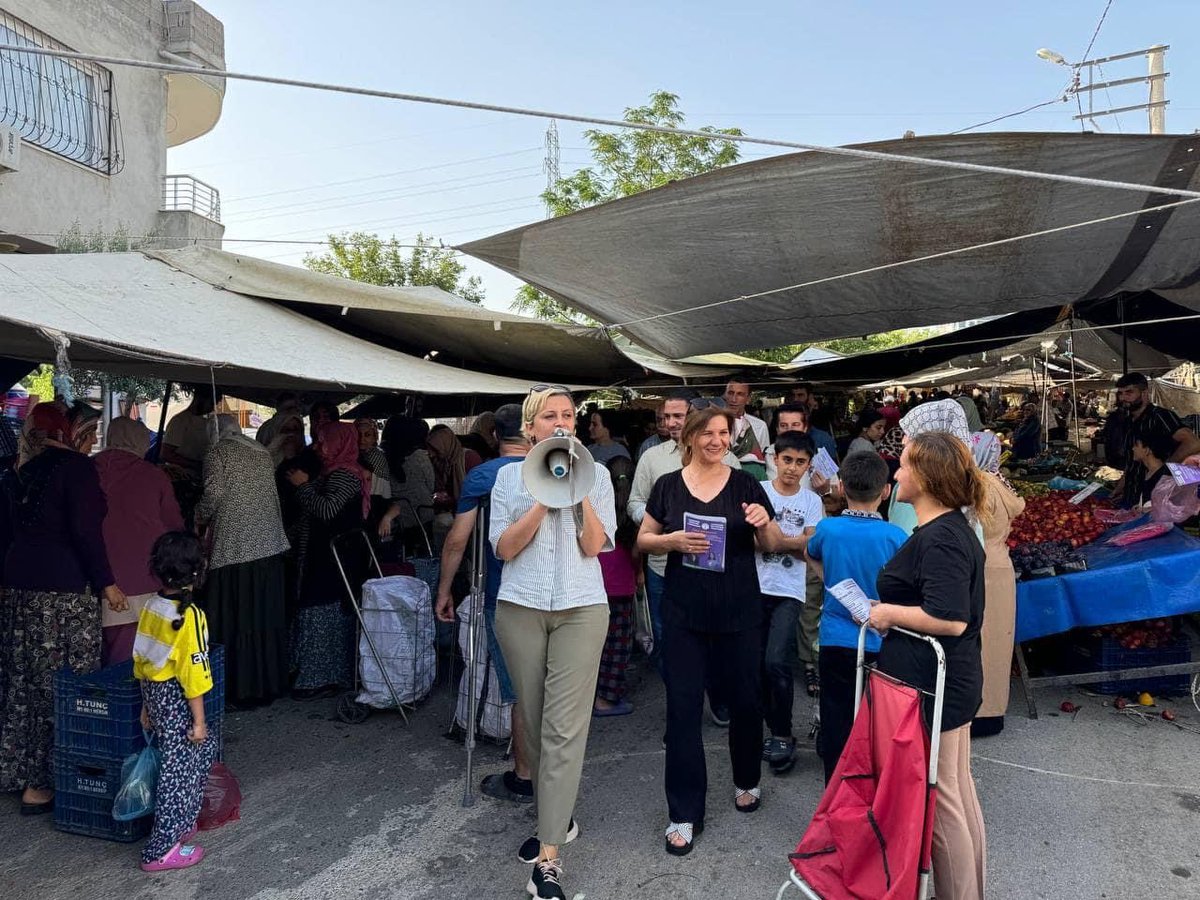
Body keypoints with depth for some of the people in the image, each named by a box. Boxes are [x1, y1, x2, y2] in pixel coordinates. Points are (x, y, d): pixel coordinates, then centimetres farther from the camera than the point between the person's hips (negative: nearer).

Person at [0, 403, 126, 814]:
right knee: (59, 687, -1)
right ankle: (40, 783, 4)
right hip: (63, 590, -8)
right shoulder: (77, 466, -9)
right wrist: (107, 583, -10)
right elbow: (85, 531, -15)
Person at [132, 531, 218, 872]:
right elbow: (193, 672, -20)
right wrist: (199, 720, -12)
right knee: (177, 771, 4)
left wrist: (147, 707, 21)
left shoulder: (150, 608, 2)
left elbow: (141, 662, 10)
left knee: (205, 749, 22)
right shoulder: (189, 616, -22)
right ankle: (161, 850, 14)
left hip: (154, 696, 8)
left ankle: (181, 824, 31)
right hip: (177, 702, -8)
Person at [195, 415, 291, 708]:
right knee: (267, 620, 11)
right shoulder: (263, 453, 14)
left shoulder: (218, 453, -3)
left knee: (235, 621, 1)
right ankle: (270, 684, 19)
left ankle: (240, 691, 6)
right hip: (270, 544, 6)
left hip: (234, 547, -6)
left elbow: (213, 495, -11)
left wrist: (199, 520, 9)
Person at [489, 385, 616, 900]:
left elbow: (594, 545, -4)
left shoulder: (596, 474, 5)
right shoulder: (509, 476, 7)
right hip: (520, 607, 2)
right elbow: (505, 547, -2)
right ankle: (556, 820, 32)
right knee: (534, 722, 11)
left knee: (564, 728, -7)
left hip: (580, 607, -2)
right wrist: (545, 499, -11)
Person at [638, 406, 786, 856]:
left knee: (745, 700, 13)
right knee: (683, 708, 3)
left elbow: (774, 546, 4)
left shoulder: (746, 484, 0)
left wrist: (764, 523, -18)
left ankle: (747, 780, 41)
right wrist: (673, 540, -15)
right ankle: (684, 813, 16)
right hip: (683, 614, 0)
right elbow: (643, 539, 6)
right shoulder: (668, 485, 0)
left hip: (739, 613, 1)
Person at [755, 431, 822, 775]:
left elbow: (810, 549, -2)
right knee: (758, 663, 7)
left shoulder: (812, 501, 5)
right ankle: (774, 728, 27)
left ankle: (782, 734, 3)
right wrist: (793, 541, -11)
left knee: (777, 662, -15)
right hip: (756, 588, 1)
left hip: (789, 592, -1)